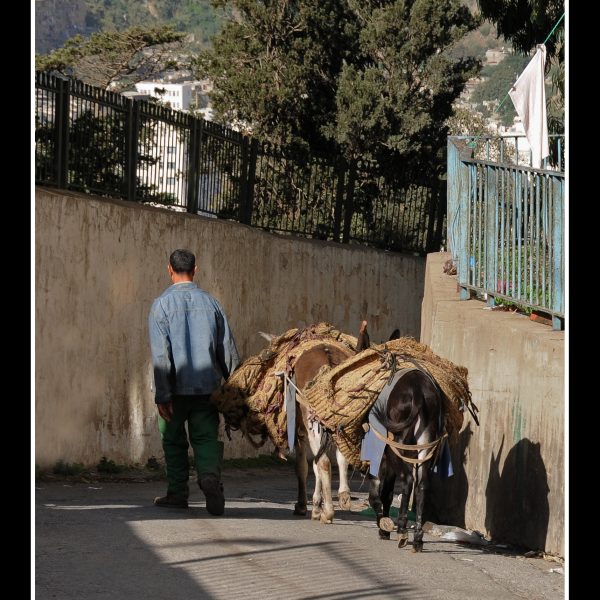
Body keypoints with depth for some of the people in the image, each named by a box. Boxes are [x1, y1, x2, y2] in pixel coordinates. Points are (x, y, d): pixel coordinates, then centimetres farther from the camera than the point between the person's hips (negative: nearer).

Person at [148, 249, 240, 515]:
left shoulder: (162, 304, -5)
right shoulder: (210, 302, 6)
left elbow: (161, 353, -11)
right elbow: (228, 348, 7)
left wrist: (162, 394, -12)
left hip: (176, 385, -2)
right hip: (207, 384, 2)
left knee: (174, 441, 12)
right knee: (205, 437, 2)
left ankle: (178, 493, 16)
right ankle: (210, 475, -25)